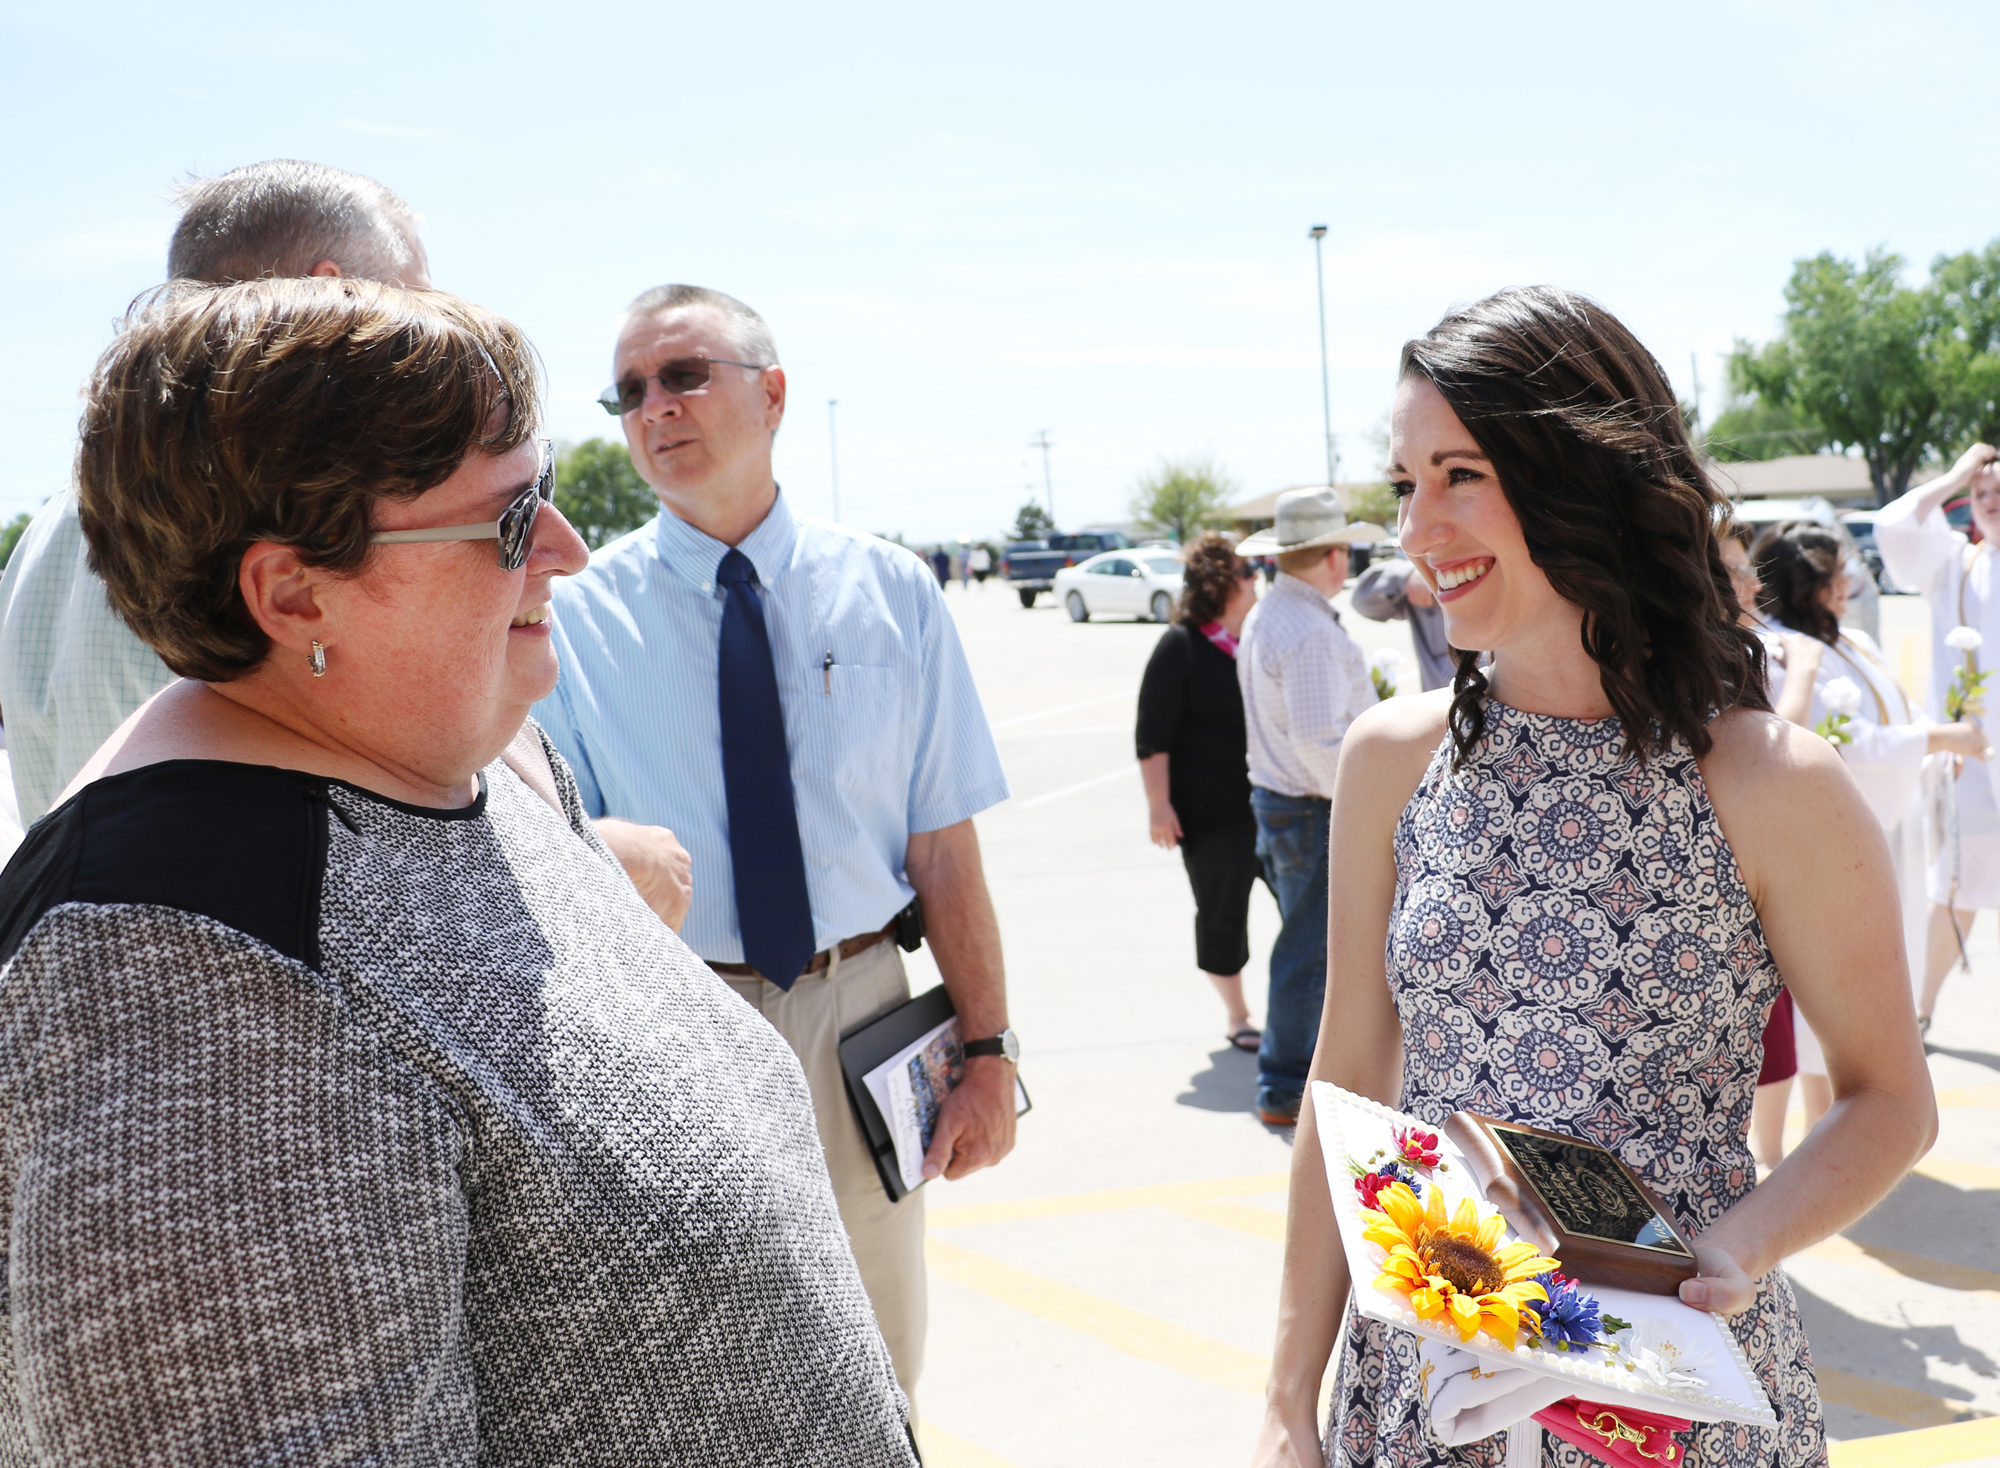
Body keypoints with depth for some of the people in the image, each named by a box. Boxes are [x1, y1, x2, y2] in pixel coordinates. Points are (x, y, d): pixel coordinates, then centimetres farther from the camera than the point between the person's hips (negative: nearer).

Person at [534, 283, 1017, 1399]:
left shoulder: (891, 593, -3)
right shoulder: (578, 617, -5)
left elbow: (945, 847, -4)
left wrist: (989, 1052, -5)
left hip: (859, 1019, 1)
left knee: (875, 1378, 20)